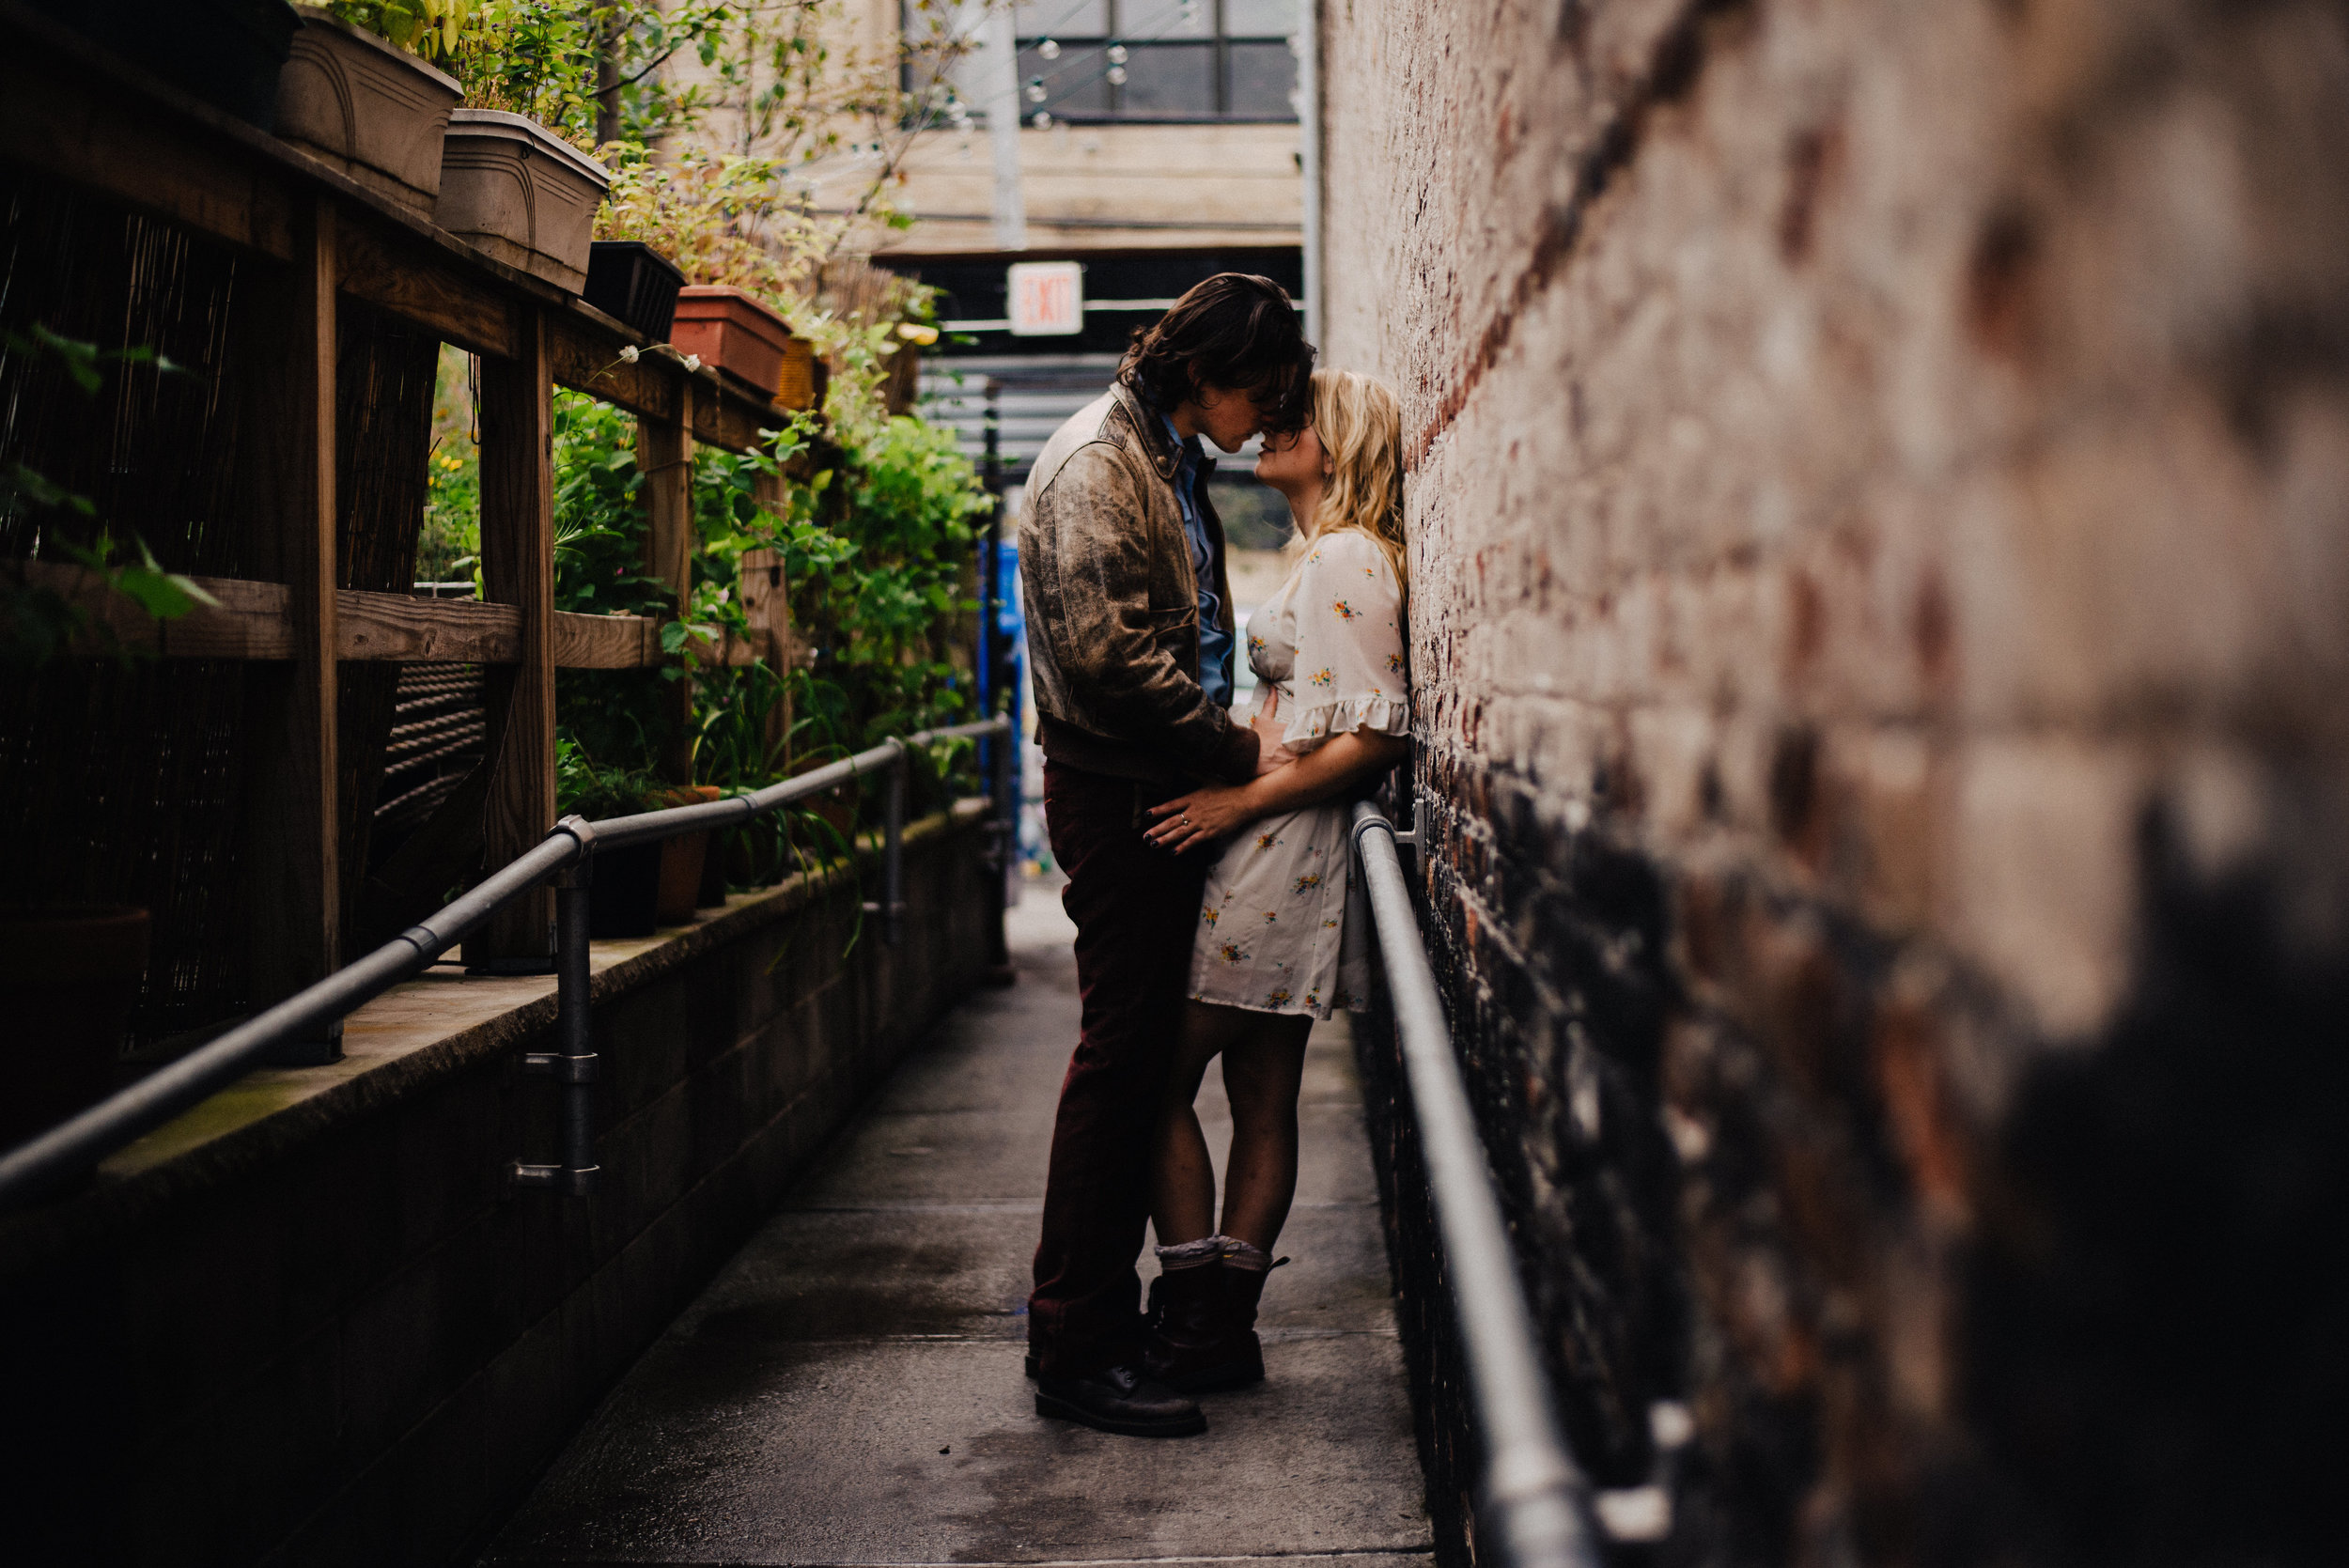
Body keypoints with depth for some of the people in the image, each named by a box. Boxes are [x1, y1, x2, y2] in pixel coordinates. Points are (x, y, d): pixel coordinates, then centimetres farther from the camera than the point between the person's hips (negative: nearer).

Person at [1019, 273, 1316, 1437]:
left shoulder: (1170, 465, 18)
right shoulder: (1097, 464, -14)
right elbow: (1109, 657, -23)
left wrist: (1226, 748, 9)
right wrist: (1239, 752, -16)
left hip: (1163, 788, 10)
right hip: (1117, 788, -10)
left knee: (1142, 1055, 13)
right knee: (1121, 1056, -7)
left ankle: (1096, 1310, 23)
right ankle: (1074, 1353, 0)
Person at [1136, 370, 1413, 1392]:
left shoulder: (1347, 559, -12)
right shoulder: (1328, 559, 19)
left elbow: (1375, 734, -20)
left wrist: (1241, 802, -19)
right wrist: (1232, 793, 12)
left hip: (1279, 851, -10)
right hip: (1276, 858, 10)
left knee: (1161, 1085, -6)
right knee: (1262, 1104, 10)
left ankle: (1196, 1325, -2)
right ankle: (1224, 1330, 14)